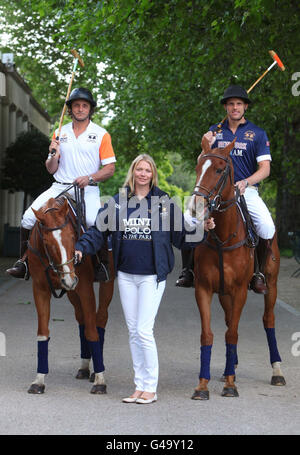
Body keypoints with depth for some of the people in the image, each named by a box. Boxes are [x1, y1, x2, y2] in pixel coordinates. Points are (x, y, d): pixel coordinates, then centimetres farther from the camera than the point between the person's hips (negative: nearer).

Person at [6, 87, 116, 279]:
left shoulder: (101, 134, 4)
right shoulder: (60, 133, 13)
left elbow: (110, 168, 2)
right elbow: (51, 169, 15)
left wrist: (90, 178, -15)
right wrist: (53, 156, -6)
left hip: (88, 191, -3)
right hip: (60, 187, 3)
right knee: (29, 217, -14)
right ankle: (24, 262, 2)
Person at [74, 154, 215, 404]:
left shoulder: (164, 203, 0)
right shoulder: (118, 202, 6)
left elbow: (181, 234, 4)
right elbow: (98, 229, 6)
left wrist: (202, 229, -12)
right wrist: (81, 248, -7)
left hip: (152, 275, -4)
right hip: (126, 275, 4)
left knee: (144, 331, -9)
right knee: (133, 332, 9)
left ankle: (150, 388, 3)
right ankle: (140, 386, 18)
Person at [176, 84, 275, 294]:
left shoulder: (257, 133, 4)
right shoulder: (215, 131, 11)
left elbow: (265, 168, -2)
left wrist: (246, 183, -19)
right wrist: (206, 147, -7)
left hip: (247, 189, -2)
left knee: (267, 226, -25)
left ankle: (260, 273, -4)